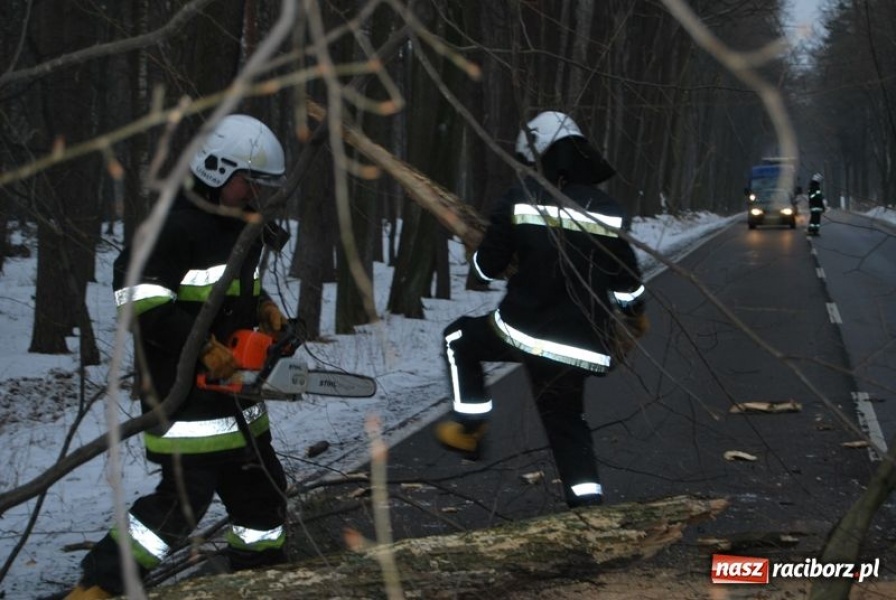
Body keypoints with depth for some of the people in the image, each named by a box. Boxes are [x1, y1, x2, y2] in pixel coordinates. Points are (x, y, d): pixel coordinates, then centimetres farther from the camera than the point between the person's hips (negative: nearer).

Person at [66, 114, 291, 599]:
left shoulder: (241, 227, 12)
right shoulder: (177, 228, -19)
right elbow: (136, 298, -26)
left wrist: (265, 310, 6)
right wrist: (203, 347, -24)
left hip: (232, 389, 10)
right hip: (182, 392, -10)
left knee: (262, 485, 16)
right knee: (185, 497, -11)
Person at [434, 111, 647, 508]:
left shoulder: (520, 200, -6)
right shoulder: (607, 209, 2)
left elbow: (487, 267, -1)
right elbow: (626, 280, 7)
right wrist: (635, 313, 27)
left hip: (523, 330, -3)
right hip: (581, 344, 4)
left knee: (458, 339, 24)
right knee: (567, 419, 19)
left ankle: (470, 425, 21)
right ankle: (587, 501, 8)